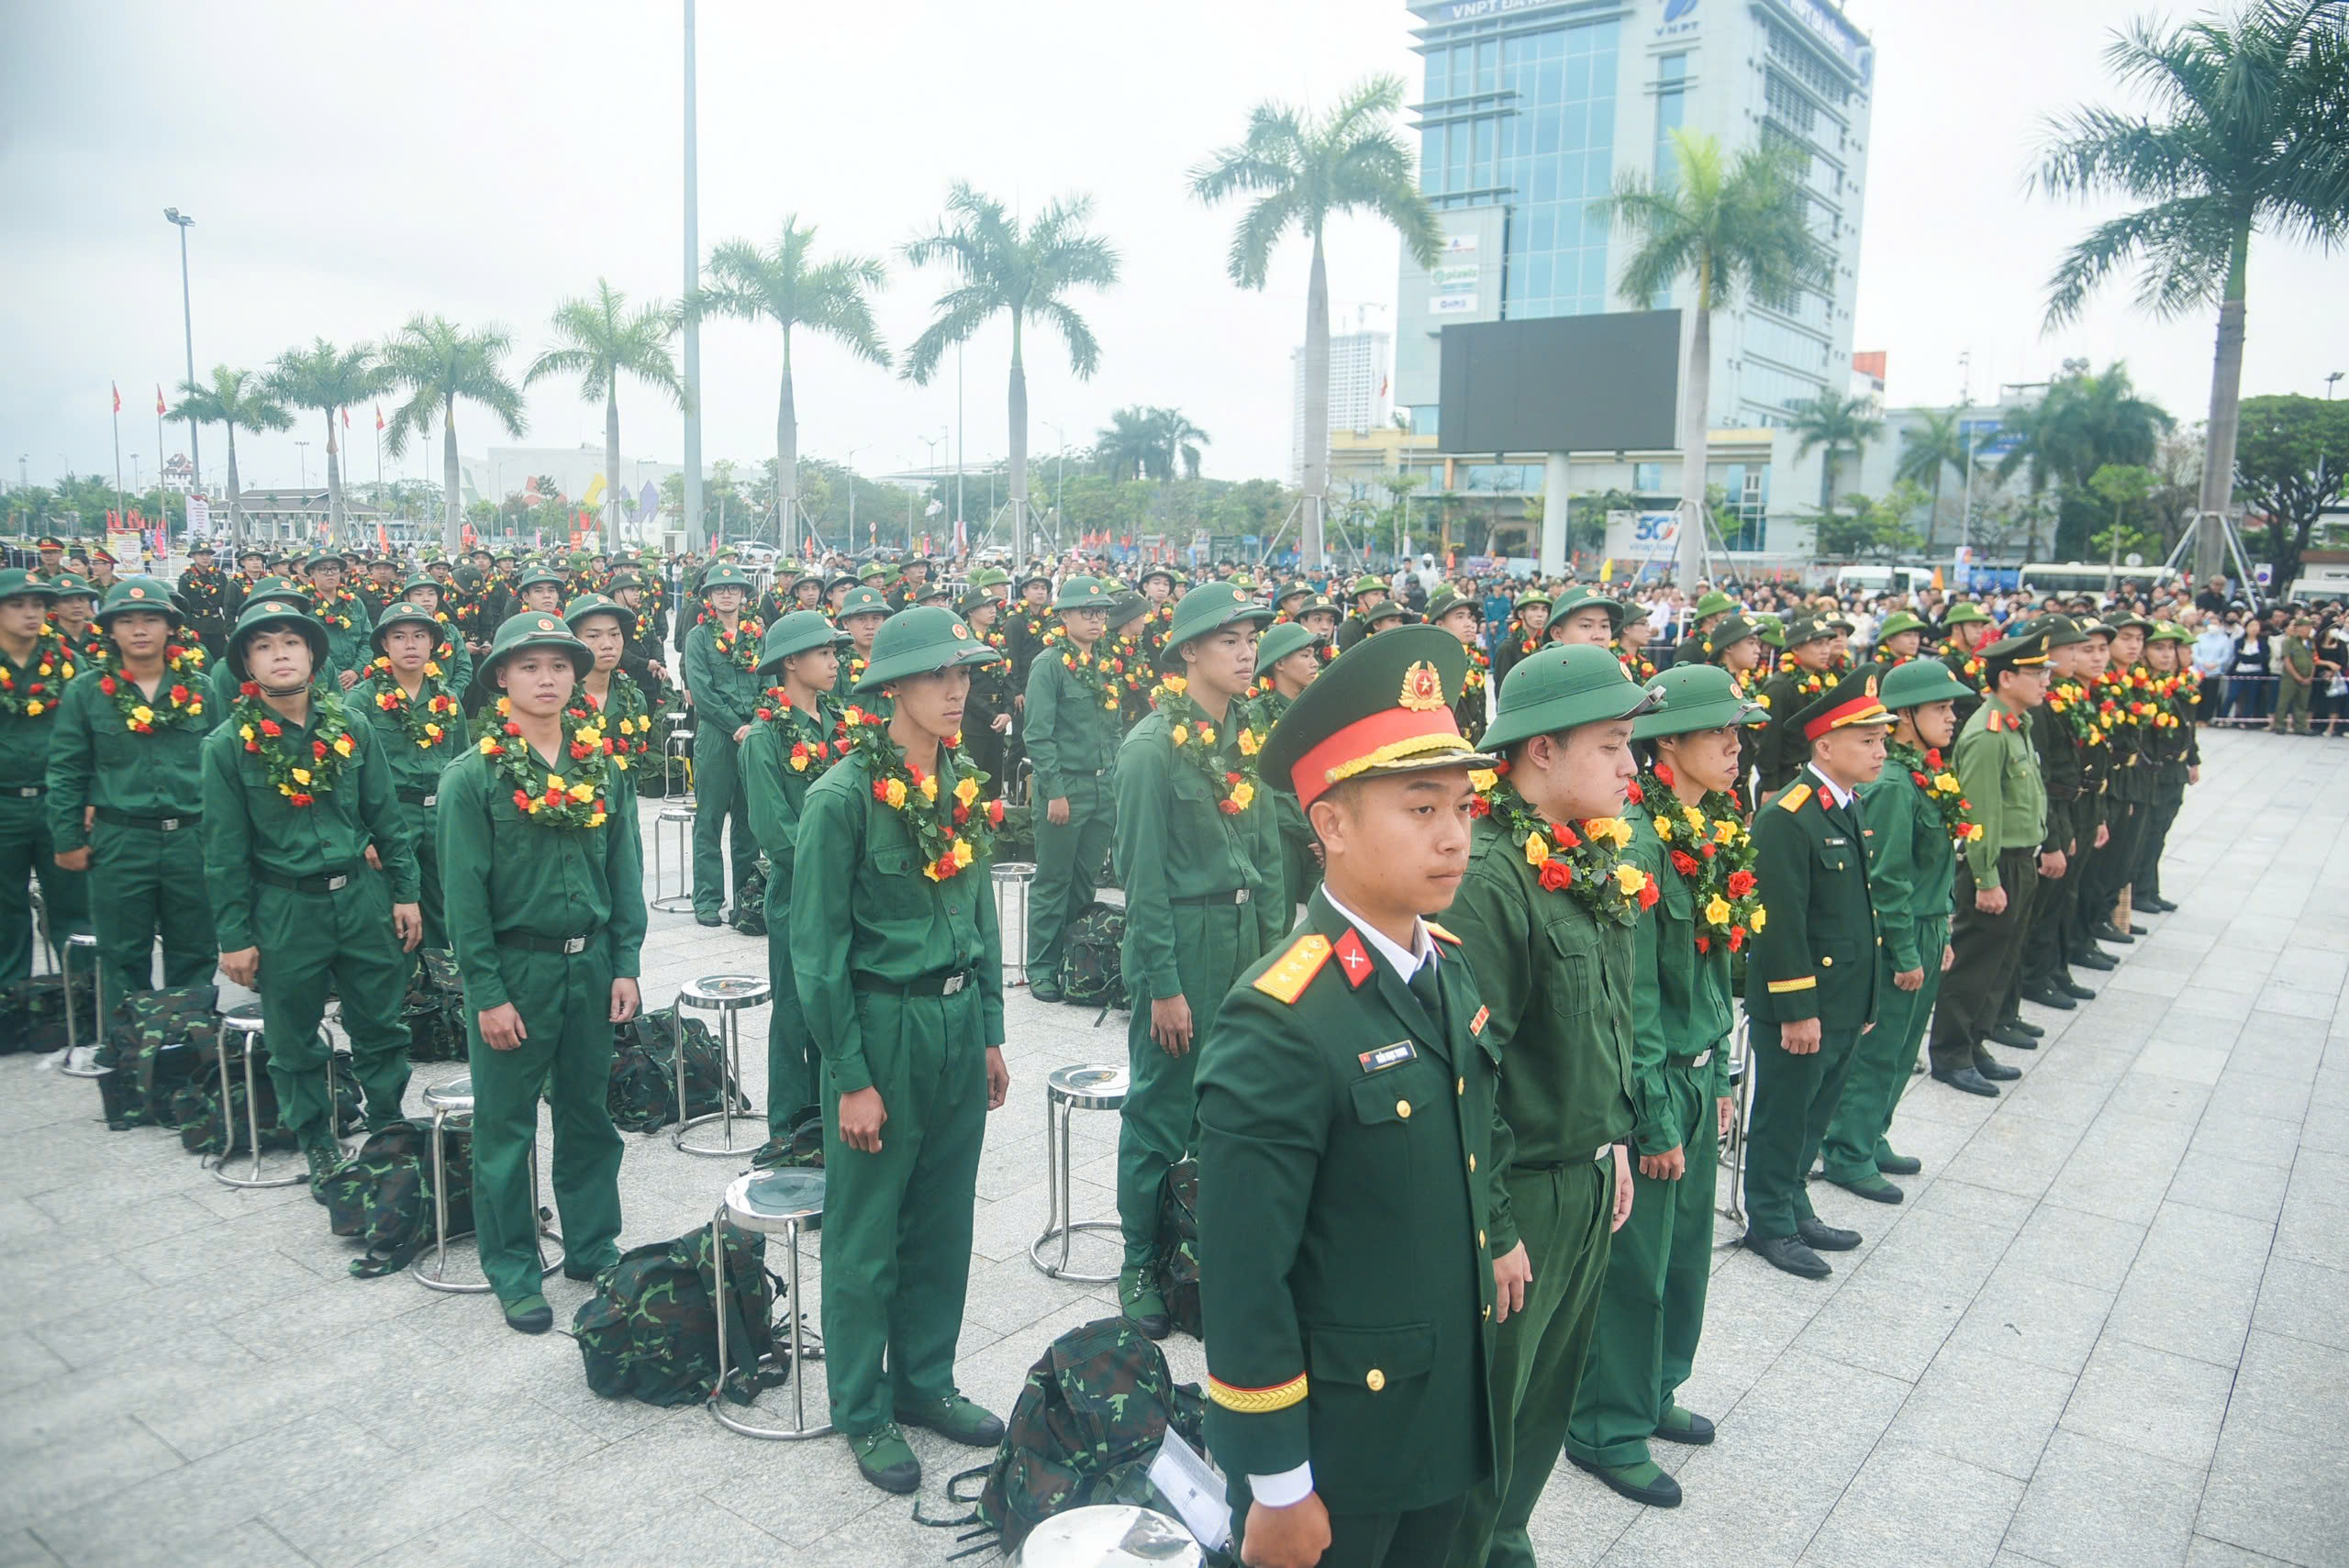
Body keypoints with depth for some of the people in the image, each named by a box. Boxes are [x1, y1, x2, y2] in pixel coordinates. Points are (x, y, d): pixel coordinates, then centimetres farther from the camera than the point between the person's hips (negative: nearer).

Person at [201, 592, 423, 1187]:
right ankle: (318, 1144, 28)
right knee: (294, 1042, 11)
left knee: (381, 1026, 11)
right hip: (283, 909, -2)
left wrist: (405, 893, 4)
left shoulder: (353, 729, 1)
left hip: (363, 897, 2)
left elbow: (387, 818, 7)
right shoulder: (229, 745, -6)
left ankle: (389, 1130, 29)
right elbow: (225, 851, -4)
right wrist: (234, 936, -5)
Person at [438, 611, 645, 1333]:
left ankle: (593, 1247, 30)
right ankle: (512, 1271, 21)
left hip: (590, 963, 4)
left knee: (589, 1113, 15)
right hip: (513, 967, -4)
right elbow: (464, 891, -9)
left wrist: (624, 964, 1)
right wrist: (487, 992, -12)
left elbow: (625, 869, 6)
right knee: (506, 1126, 7)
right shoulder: (473, 774, -8)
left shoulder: (600, 765, 4)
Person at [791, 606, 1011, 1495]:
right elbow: (818, 951, -13)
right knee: (867, 1234, 9)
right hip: (882, 1026, -6)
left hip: (958, 1022, 6)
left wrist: (989, 1035, 11)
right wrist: (850, 1079, -13)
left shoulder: (962, 784, 4)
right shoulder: (845, 795, -15)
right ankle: (863, 1411, 27)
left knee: (943, 1222, 17)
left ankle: (925, 1381, 35)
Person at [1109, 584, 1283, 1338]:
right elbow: (1143, 875, -14)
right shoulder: (1153, 745, -13)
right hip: (1181, 944, -6)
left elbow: (1266, 850, 13)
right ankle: (1142, 1268, 20)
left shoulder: (1247, 736, 7)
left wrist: (1273, 948, 7)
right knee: (1162, 1112, 4)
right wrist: (1162, 986, -14)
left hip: (1245, 940, 6)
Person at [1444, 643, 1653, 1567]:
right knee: (1489, 1414, 10)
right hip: (1521, 1194, -8)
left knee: (1548, 1398, 24)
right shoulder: (1490, 876, -24)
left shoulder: (1595, 860, 3)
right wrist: (1492, 1229, -19)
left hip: (1589, 1179, 8)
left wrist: (1615, 1140, 14)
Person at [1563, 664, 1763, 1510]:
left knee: (1685, 1247, 19)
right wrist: (1656, 1122, -17)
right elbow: (1633, 998, -20)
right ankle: (1608, 1430, 21)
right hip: (1654, 1083, -8)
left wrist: (1719, 1079, 14)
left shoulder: (1714, 834, 6)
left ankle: (1653, 1392, 38)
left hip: (1699, 1076, 8)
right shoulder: (1641, 845, -21)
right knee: (1635, 1260, 4)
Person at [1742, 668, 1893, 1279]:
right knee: (1782, 1117, 6)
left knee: (1813, 1115, 19)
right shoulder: (1786, 817, -20)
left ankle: (1793, 1206, 34)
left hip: (1844, 1003, 9)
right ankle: (1769, 1224, 21)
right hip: (1797, 1007, -9)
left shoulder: (1850, 808, 9)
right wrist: (1797, 1010, -20)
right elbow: (1782, 924, -22)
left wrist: (1863, 999, 17)